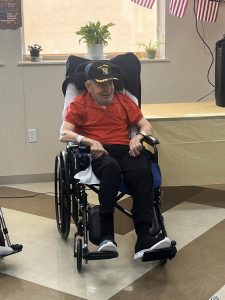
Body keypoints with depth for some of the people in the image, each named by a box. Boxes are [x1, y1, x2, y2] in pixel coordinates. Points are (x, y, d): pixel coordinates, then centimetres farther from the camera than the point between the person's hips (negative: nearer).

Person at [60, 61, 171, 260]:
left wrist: (138, 136, -3)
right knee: (111, 167, -40)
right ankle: (106, 235, -41)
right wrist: (89, 141, -14)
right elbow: (64, 134, 4)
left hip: (125, 151, 3)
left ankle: (144, 239, -42)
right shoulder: (80, 104, 15)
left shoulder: (124, 100, 24)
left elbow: (147, 126, 21)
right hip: (98, 153, -2)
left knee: (143, 171, -34)